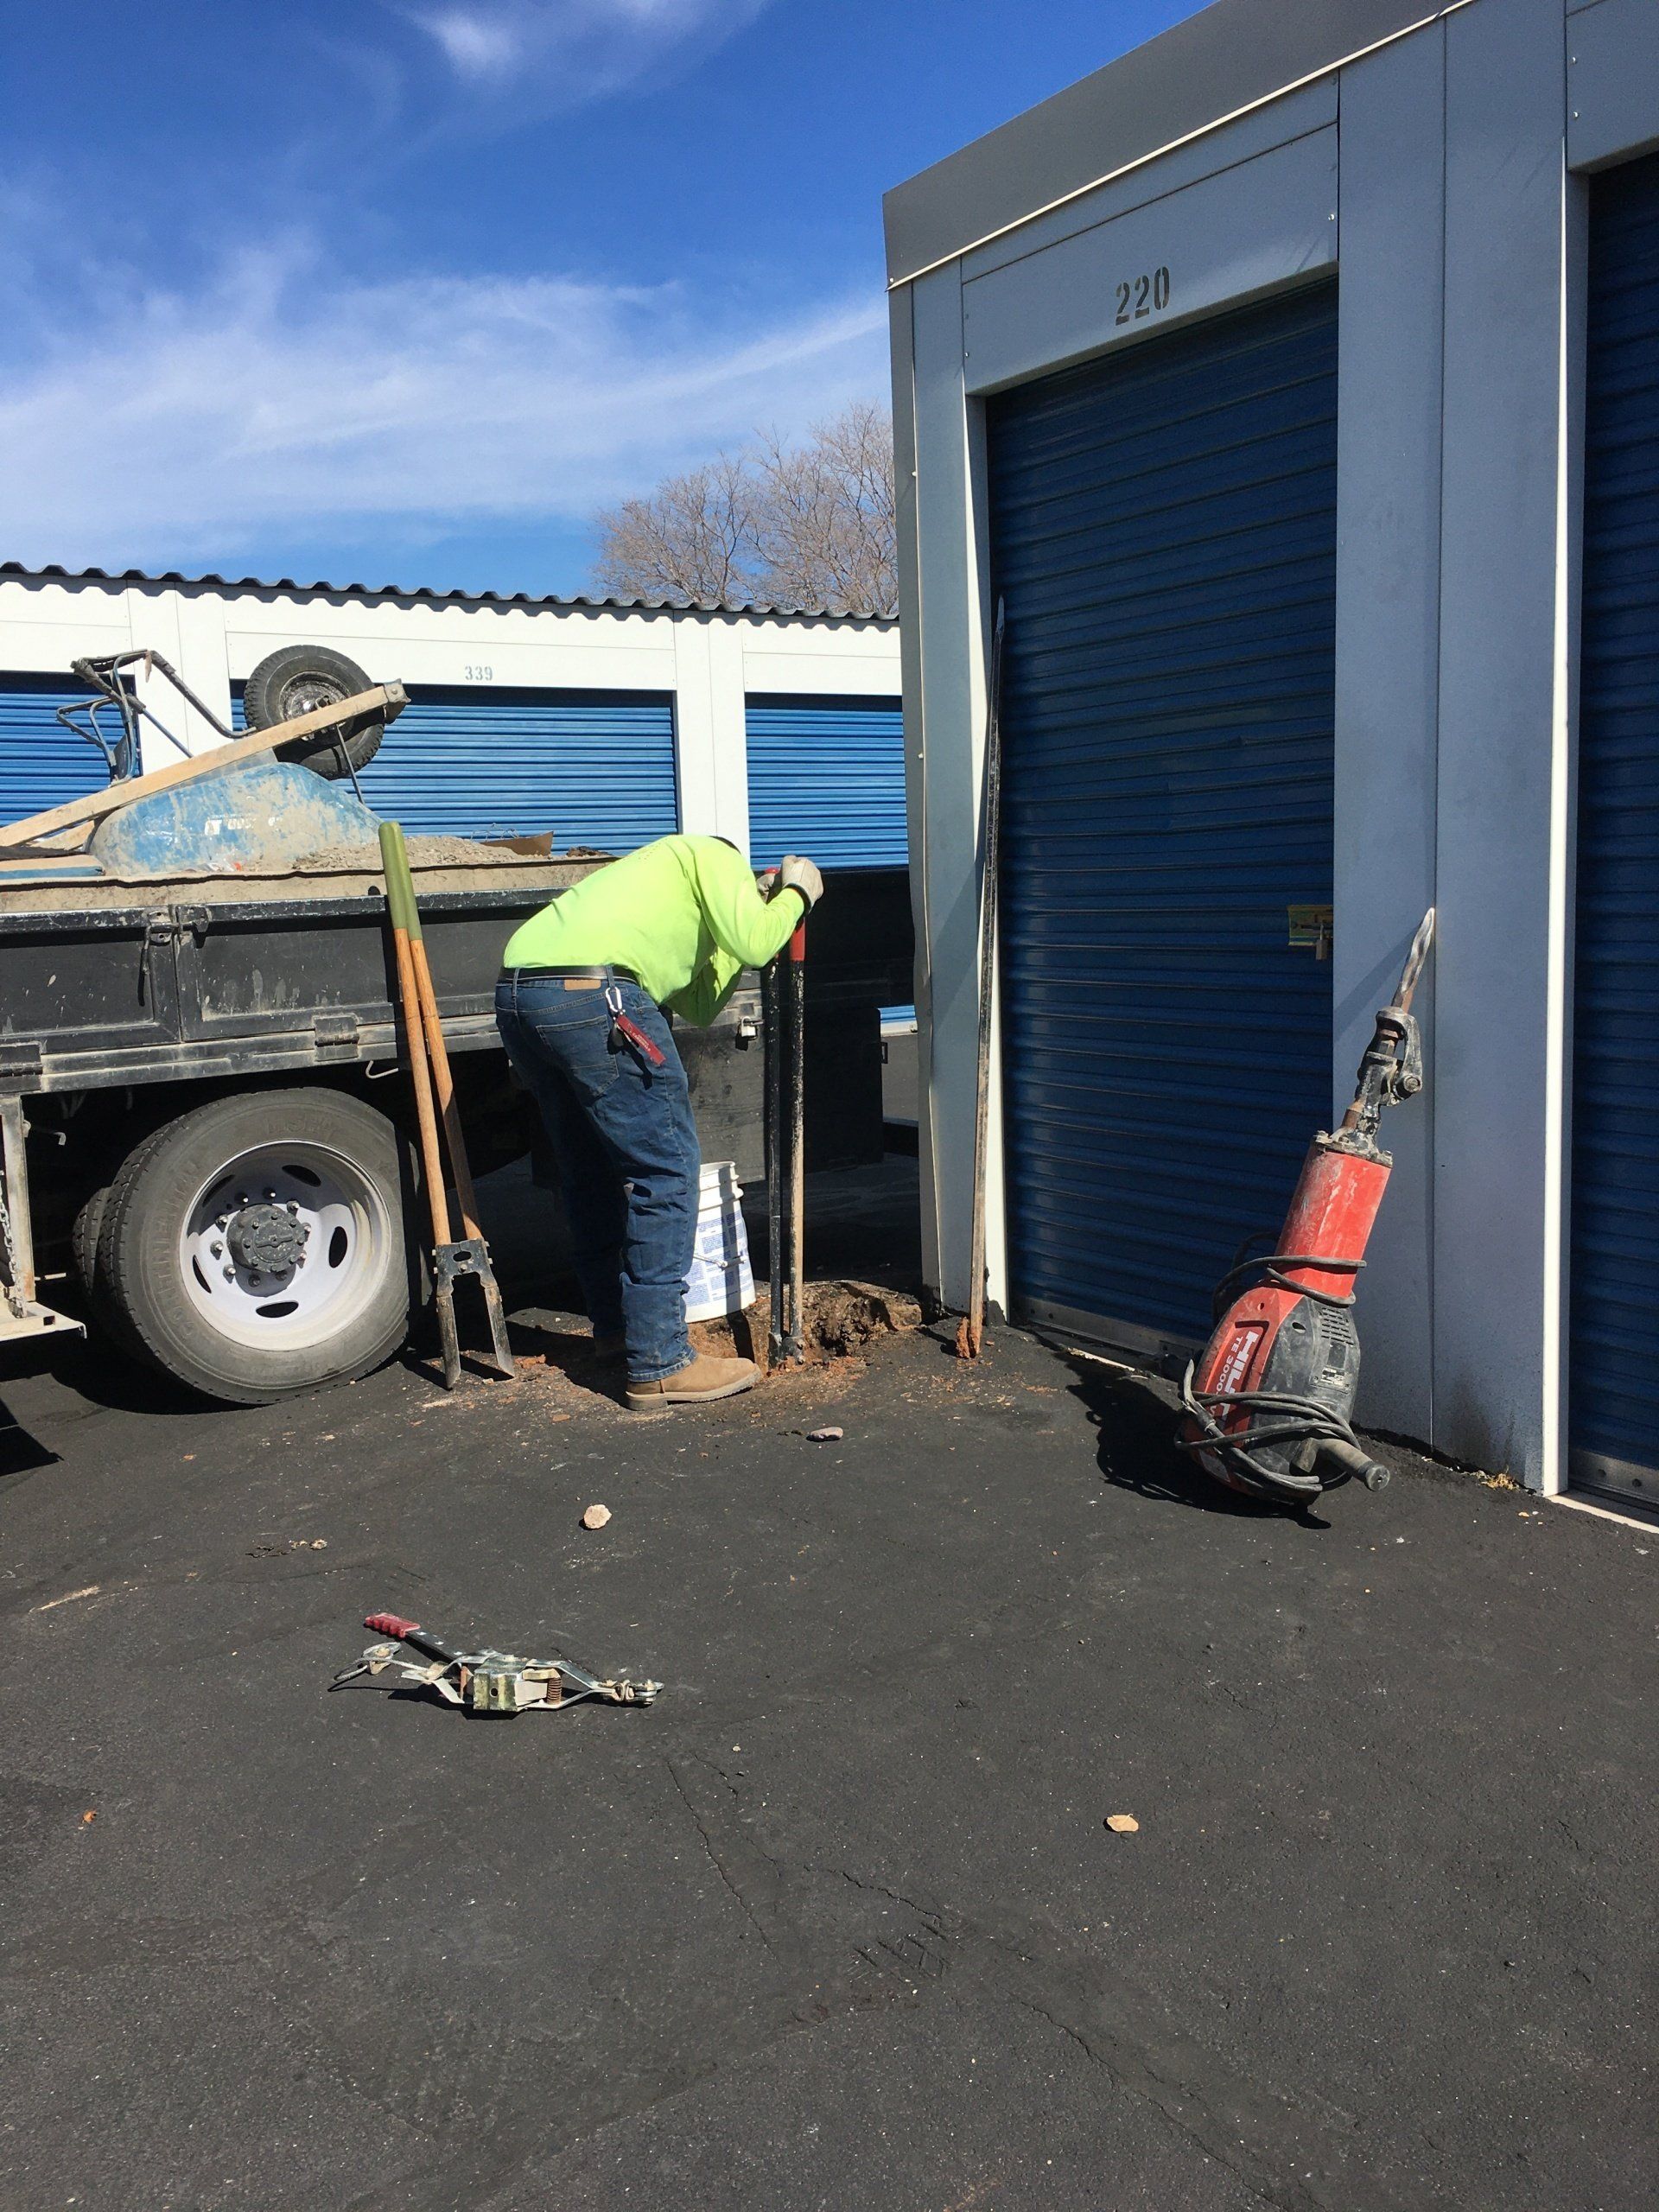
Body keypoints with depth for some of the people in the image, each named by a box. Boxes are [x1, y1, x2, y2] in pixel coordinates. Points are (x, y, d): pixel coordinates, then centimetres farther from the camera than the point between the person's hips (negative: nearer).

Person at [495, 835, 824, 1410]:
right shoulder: (717, 856, 14)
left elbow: (698, 1006, 31)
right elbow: (753, 943, -3)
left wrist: (740, 946, 33)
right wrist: (798, 893, 15)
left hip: (515, 992, 10)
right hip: (590, 993, -9)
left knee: (592, 1167, 22)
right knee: (666, 1169, -2)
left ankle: (614, 1323, 37)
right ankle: (660, 1364, 0)